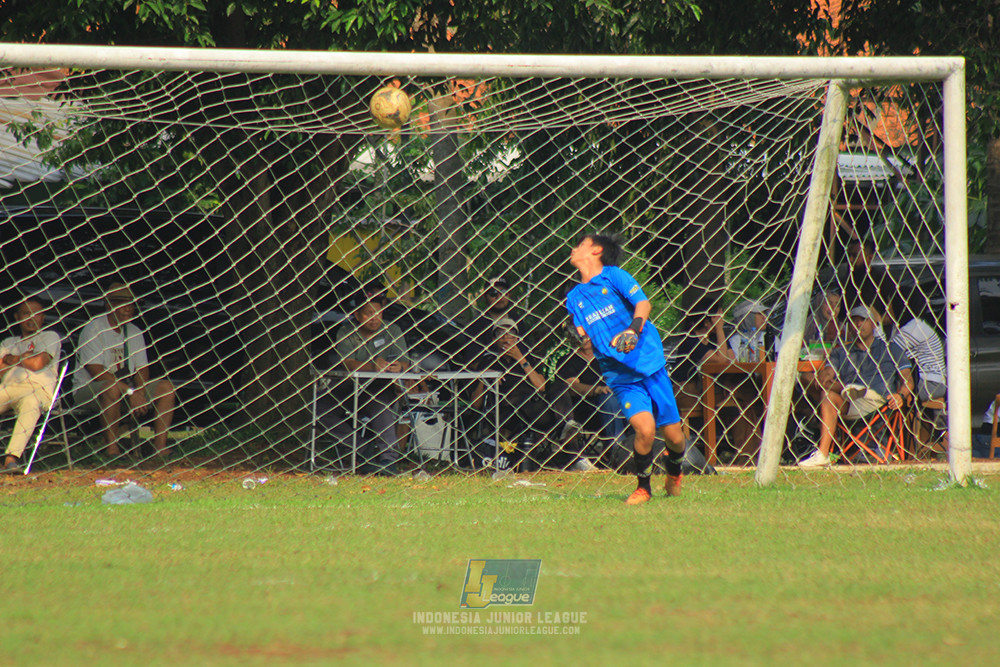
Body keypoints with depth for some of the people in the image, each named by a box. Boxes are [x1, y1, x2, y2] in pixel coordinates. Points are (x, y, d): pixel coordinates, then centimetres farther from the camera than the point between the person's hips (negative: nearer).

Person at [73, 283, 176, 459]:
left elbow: (142, 370, 7)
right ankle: (111, 447, -31)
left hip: (126, 390, 7)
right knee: (112, 387, -39)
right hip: (87, 390, -7)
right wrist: (130, 391, -25)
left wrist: (140, 392, -15)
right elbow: (96, 372, -20)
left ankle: (160, 446, -16)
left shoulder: (134, 332, 12)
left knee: (166, 387, -9)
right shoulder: (93, 330, -11)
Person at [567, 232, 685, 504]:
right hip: (620, 375, 2)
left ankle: (674, 471, 33)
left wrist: (633, 330, -26)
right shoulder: (574, 298, 13)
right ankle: (643, 487, -1)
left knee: (673, 435, 0)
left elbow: (643, 303, -9)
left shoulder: (614, 276, 2)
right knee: (644, 428, -22)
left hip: (650, 362, -2)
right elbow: (583, 335, 12)